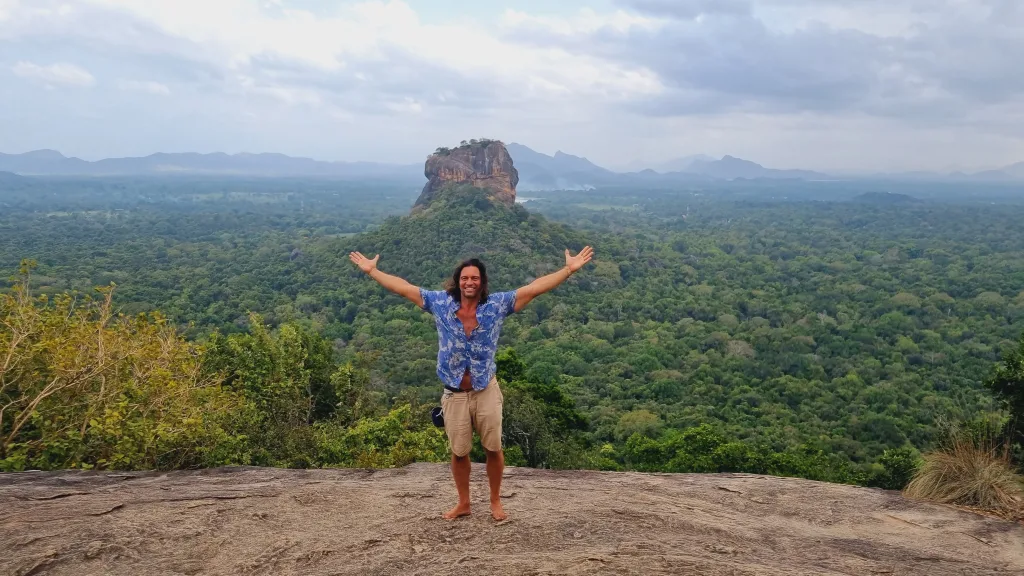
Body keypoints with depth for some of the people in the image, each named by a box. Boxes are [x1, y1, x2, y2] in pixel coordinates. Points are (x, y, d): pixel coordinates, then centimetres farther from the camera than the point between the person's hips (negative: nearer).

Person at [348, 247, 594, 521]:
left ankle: (496, 502, 28)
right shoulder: (441, 303, -3)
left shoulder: (497, 304, -6)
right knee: (458, 452, 13)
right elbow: (403, 287, 4)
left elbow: (535, 287, -11)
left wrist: (569, 269, -17)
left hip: (486, 391, -1)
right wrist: (372, 270, 5)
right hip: (454, 394, 1)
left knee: (493, 449, 9)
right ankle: (463, 503, 32)